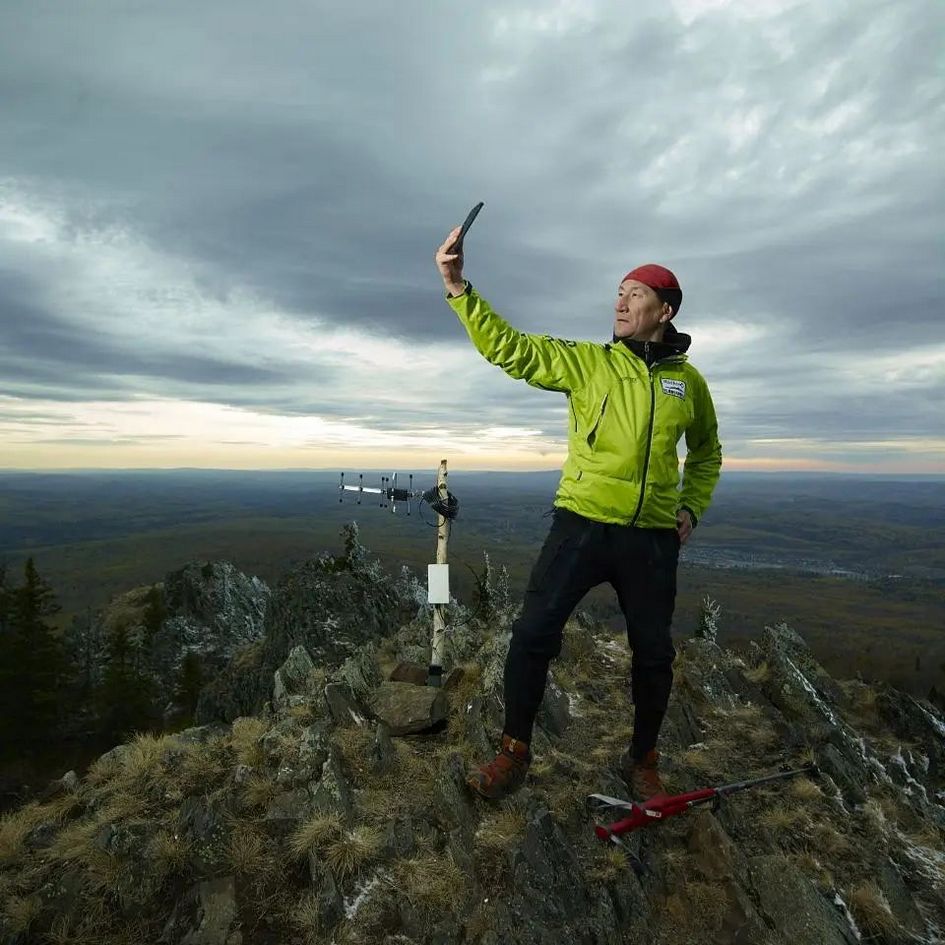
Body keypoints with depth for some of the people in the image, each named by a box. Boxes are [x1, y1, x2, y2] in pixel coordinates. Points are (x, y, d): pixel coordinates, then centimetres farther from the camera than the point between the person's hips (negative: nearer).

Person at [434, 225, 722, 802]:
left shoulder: (689, 381, 9)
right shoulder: (588, 361, 2)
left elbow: (707, 452, 23)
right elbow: (512, 348, -8)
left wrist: (692, 508, 10)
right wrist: (460, 289, -17)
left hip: (653, 539, 2)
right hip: (581, 524, -1)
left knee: (654, 655, 12)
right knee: (533, 635, -5)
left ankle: (643, 762, 36)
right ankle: (515, 752, 18)